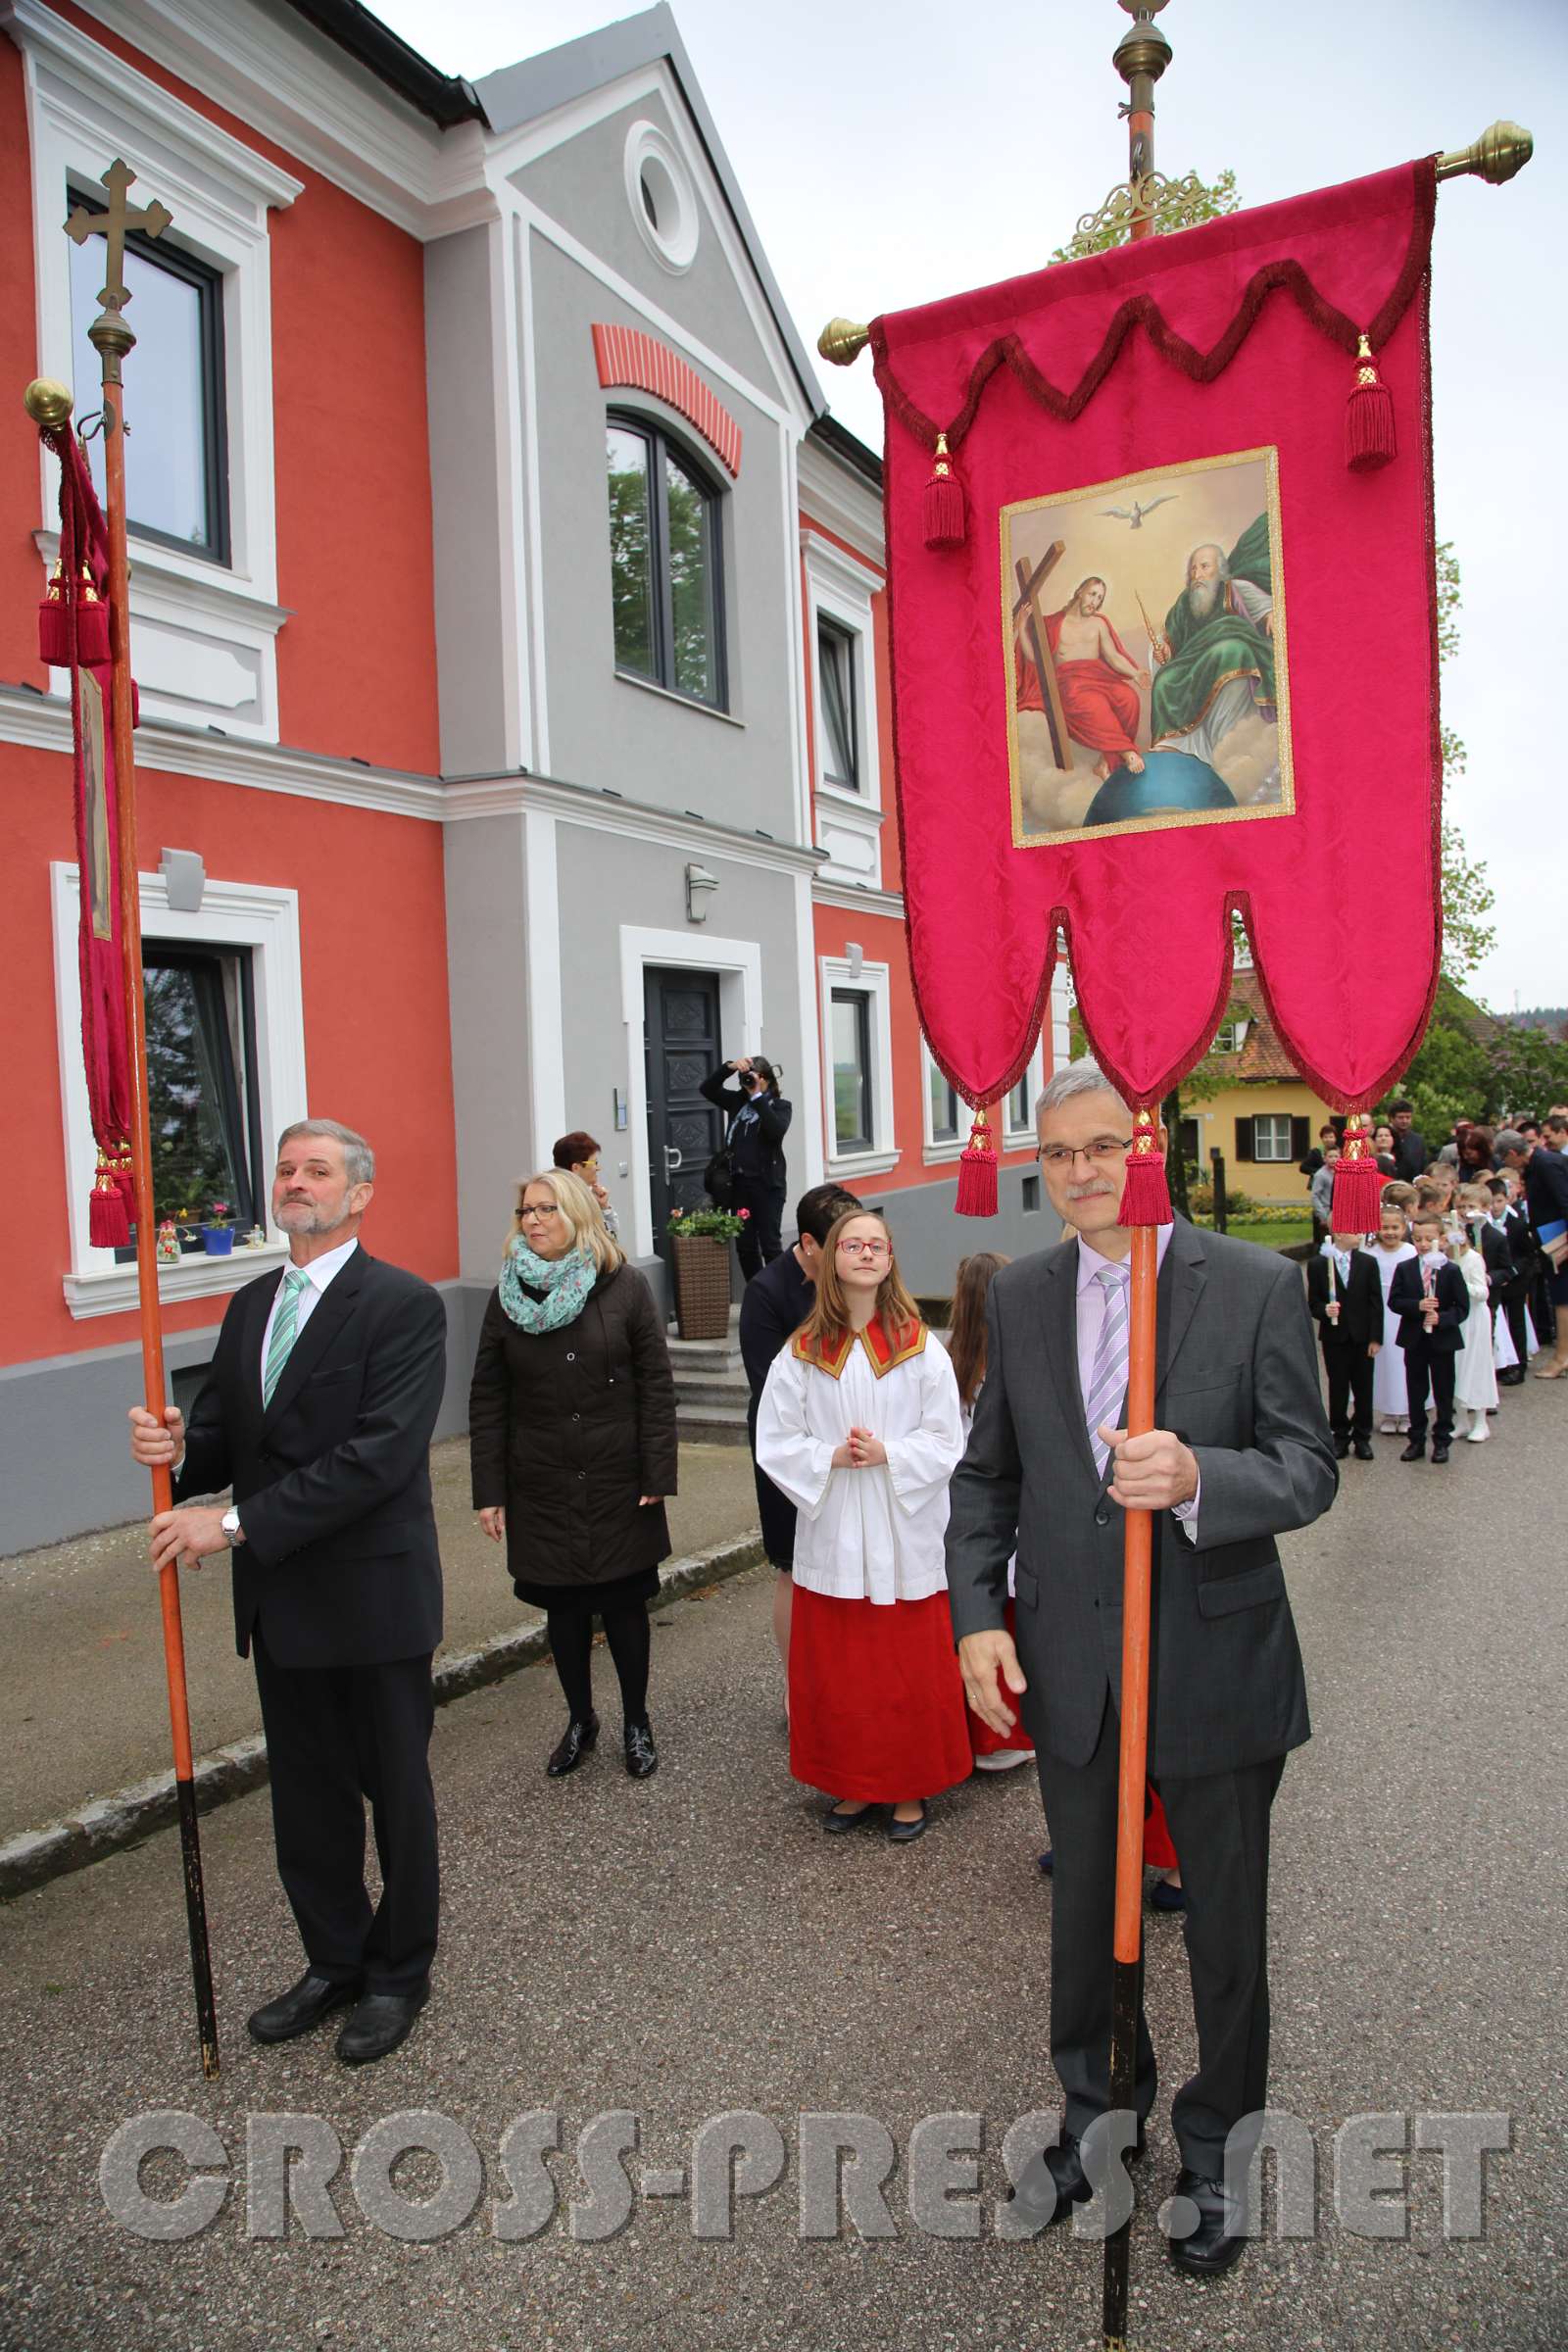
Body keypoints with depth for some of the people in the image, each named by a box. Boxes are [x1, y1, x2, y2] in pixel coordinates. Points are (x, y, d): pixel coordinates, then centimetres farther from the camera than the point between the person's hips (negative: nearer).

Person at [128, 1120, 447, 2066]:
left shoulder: (405, 1305, -16)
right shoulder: (250, 1306, 8)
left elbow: (378, 1454, -24)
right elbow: (224, 1433, 11)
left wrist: (237, 1522, -24)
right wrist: (179, 1446, -13)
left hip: (373, 1599, -6)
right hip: (280, 1601, 7)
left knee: (396, 1790, 12)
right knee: (307, 1792, 19)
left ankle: (399, 1975, 33)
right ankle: (336, 1960, 40)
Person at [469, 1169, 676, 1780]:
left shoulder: (623, 1286, -5)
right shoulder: (507, 1295, 2)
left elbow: (656, 1385, -5)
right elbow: (487, 1401, 3)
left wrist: (657, 1475, -9)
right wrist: (489, 1491, -1)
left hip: (617, 1483, -2)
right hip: (541, 1489, 2)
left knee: (623, 1603, 8)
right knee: (563, 1605, 11)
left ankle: (637, 1723, 27)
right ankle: (580, 1718, 32)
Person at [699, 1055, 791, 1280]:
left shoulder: (779, 1105, -1)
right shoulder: (737, 1101, 11)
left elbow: (776, 1130, -21)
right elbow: (706, 1088, 4)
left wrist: (757, 1096, -18)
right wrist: (730, 1067, -9)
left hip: (768, 1183, -5)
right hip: (739, 1182, 5)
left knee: (769, 1244, -4)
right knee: (744, 1245, 7)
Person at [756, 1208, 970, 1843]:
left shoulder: (920, 1347, -2)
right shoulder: (802, 1353, 0)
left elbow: (946, 1441, -3)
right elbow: (775, 1442, 1)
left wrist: (887, 1454, -16)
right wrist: (831, 1458, -13)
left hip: (905, 1535, -1)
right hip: (831, 1535, 1)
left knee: (911, 1669, 7)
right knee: (835, 1669, 9)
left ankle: (910, 1790, 24)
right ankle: (853, 1787, 27)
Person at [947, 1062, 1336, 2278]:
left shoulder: (1260, 1285, -11)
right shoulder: (1021, 1293, 0)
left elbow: (1310, 1470, -13)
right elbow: (988, 1472, 5)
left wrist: (1196, 1478, -33)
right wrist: (978, 1615, -4)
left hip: (1216, 1665, -3)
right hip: (1070, 1667, 3)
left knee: (1228, 1932, 18)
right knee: (1085, 1914, 22)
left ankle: (1218, 2153, 44)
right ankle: (1099, 2118, 49)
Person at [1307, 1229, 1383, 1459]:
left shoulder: (1368, 1263, 1)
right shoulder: (1317, 1264, -3)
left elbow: (1375, 1302, 0)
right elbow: (1313, 1303, -1)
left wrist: (1375, 1338, -4)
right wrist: (1325, 1310, -24)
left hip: (1363, 1337, 1)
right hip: (1334, 1337, -1)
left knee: (1363, 1389, 7)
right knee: (1338, 1389, 7)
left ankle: (1362, 1437, 20)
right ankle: (1341, 1436, 20)